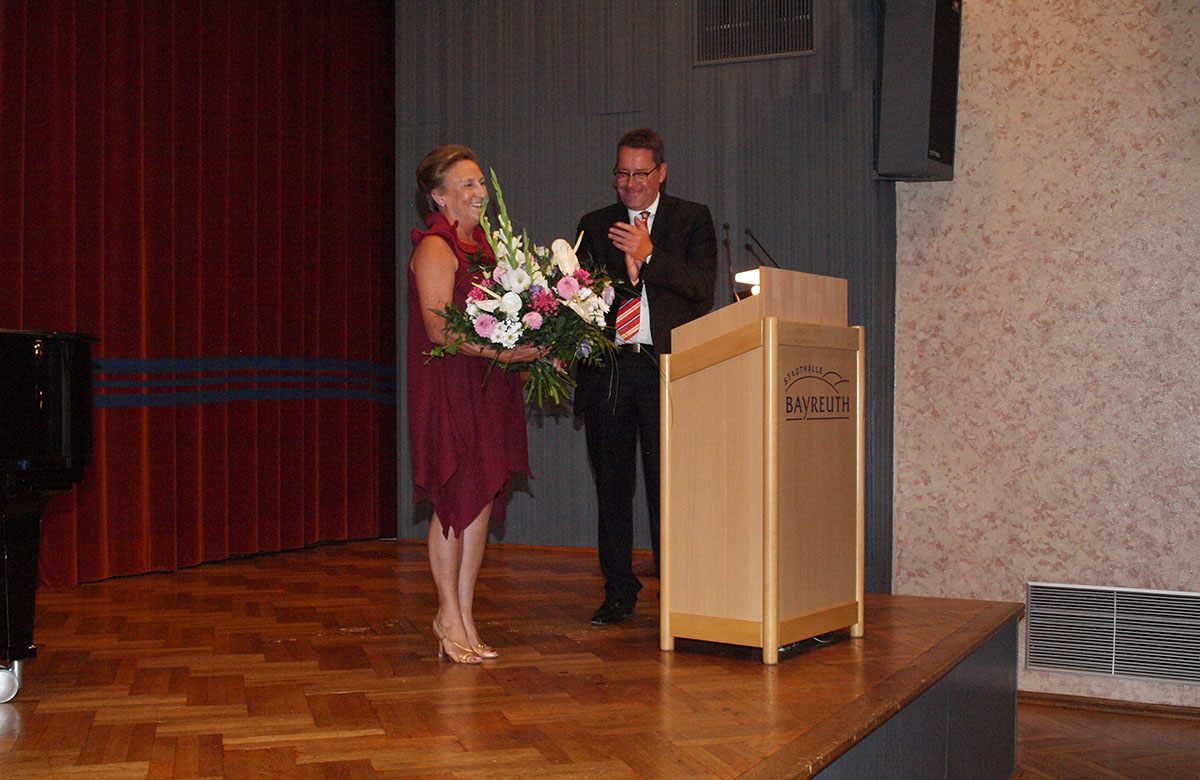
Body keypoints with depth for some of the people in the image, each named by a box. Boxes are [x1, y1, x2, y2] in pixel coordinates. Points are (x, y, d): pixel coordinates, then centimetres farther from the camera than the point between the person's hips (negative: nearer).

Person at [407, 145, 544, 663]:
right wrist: (501, 352, -24)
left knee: (482, 502, 8)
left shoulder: (483, 243, 17)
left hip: (488, 387, 8)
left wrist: (535, 344, 5)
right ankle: (450, 616, 10)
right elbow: (439, 329, -17)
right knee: (457, 500, -3)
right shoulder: (434, 248, -9)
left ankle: (462, 615, 16)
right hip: (449, 388, -8)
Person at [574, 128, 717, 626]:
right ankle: (618, 592, 16)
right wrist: (626, 277, -10)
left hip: (667, 367, -3)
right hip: (608, 368, 3)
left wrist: (648, 256, -13)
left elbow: (702, 287, -4)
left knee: (667, 483, -3)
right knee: (612, 484, 7)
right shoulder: (594, 226, 16)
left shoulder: (693, 219, 8)